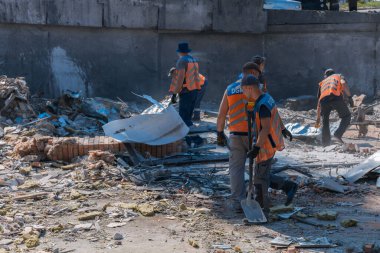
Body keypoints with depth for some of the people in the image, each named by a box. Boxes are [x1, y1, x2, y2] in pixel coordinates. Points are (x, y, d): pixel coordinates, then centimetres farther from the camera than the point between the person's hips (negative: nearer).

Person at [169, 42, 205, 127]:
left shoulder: (182, 60, -11)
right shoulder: (194, 60, 15)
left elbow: (181, 78, -20)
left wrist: (174, 93, -19)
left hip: (186, 92, -9)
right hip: (194, 91, 9)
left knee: (184, 118, -8)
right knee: (188, 117, 15)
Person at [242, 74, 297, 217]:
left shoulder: (263, 105, -23)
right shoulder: (267, 98, 7)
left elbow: (266, 128, -27)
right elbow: (276, 115, 23)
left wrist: (256, 148, -28)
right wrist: (283, 129, 38)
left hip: (266, 146, -9)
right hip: (268, 145, 9)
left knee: (260, 178, 2)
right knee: (263, 176, 15)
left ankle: (262, 209, 12)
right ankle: (288, 186, 20)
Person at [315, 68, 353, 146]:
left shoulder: (322, 83, 40)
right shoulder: (339, 76, 33)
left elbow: (319, 103, 40)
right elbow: (343, 83, 5)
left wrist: (318, 119, 45)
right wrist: (349, 97, -1)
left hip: (324, 99, 3)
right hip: (335, 96, -3)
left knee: (325, 122, 20)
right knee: (346, 116, 13)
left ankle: (325, 144, 13)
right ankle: (337, 135, -5)